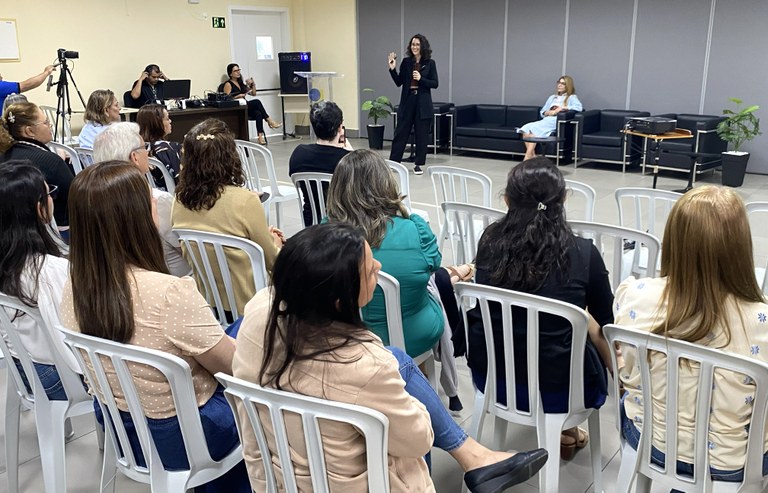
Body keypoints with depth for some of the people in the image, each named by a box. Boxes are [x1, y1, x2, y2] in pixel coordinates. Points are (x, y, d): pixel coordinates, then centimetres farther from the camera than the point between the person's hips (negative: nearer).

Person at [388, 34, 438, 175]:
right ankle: (393, 162, 12)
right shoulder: (406, 62, 6)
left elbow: (435, 84, -3)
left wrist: (421, 78, -16)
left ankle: (419, 164, 14)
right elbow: (399, 82, 7)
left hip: (423, 104, -1)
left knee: (421, 135, 4)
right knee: (400, 133, 4)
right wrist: (392, 69, -6)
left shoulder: (430, 63, 0)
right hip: (407, 101, 2)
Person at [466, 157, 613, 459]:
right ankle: (565, 427, 36)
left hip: (488, 377, 4)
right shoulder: (583, 254, -17)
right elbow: (609, 327, -1)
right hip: (554, 391, -4)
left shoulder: (490, 241, -9)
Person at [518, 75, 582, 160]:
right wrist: (548, 112, 3)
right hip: (546, 121, 6)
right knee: (526, 129, -24)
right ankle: (532, 156, -28)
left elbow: (579, 107, -8)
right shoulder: (552, 97, 30)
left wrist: (561, 108, -11)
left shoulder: (571, 97, 12)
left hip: (557, 122, -6)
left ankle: (527, 158, -38)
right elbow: (542, 112, 26)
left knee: (534, 128, -32)